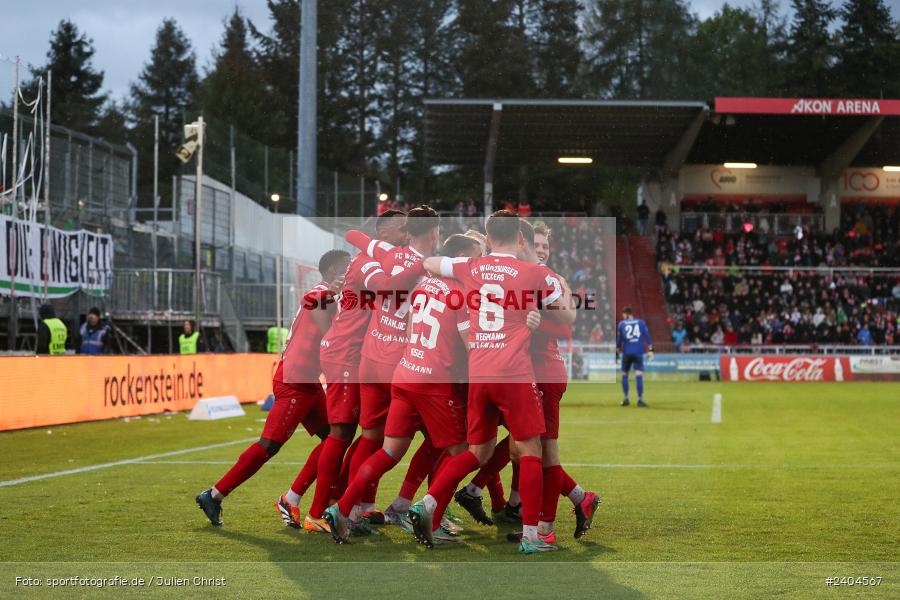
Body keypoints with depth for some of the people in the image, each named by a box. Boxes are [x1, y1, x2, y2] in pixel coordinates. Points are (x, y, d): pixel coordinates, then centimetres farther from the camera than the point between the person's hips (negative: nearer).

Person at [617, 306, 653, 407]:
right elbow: (647, 336, 1)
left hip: (626, 352, 0)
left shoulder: (621, 324, 4)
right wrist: (650, 350, 0)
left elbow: (619, 338, 5)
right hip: (638, 353, 0)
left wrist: (618, 348, 21)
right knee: (639, 375, -3)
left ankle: (626, 399, 13)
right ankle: (640, 400, -11)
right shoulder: (641, 322, 7)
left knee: (624, 374, 14)